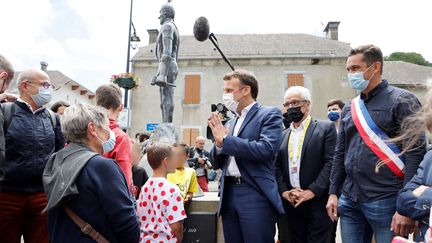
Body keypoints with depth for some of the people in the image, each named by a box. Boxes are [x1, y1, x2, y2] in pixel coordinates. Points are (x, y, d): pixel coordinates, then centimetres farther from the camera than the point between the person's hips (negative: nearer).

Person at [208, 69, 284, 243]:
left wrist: (225, 139, -13)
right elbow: (217, 163, 16)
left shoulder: (269, 114, -2)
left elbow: (265, 149, -19)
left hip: (256, 196, -6)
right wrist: (219, 144, -6)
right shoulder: (230, 123, 16)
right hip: (228, 195, 6)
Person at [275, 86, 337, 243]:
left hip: (317, 201, -4)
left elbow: (331, 162, -9)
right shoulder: (283, 135, 14)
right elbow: (277, 166, 9)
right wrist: (284, 191, -5)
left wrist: (312, 191, -15)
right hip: (291, 203, 4)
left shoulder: (326, 128, 0)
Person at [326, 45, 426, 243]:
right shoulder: (350, 108, 12)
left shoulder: (402, 100, -5)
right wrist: (333, 192, 10)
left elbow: (415, 154, -12)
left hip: (386, 202, -5)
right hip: (349, 201, 6)